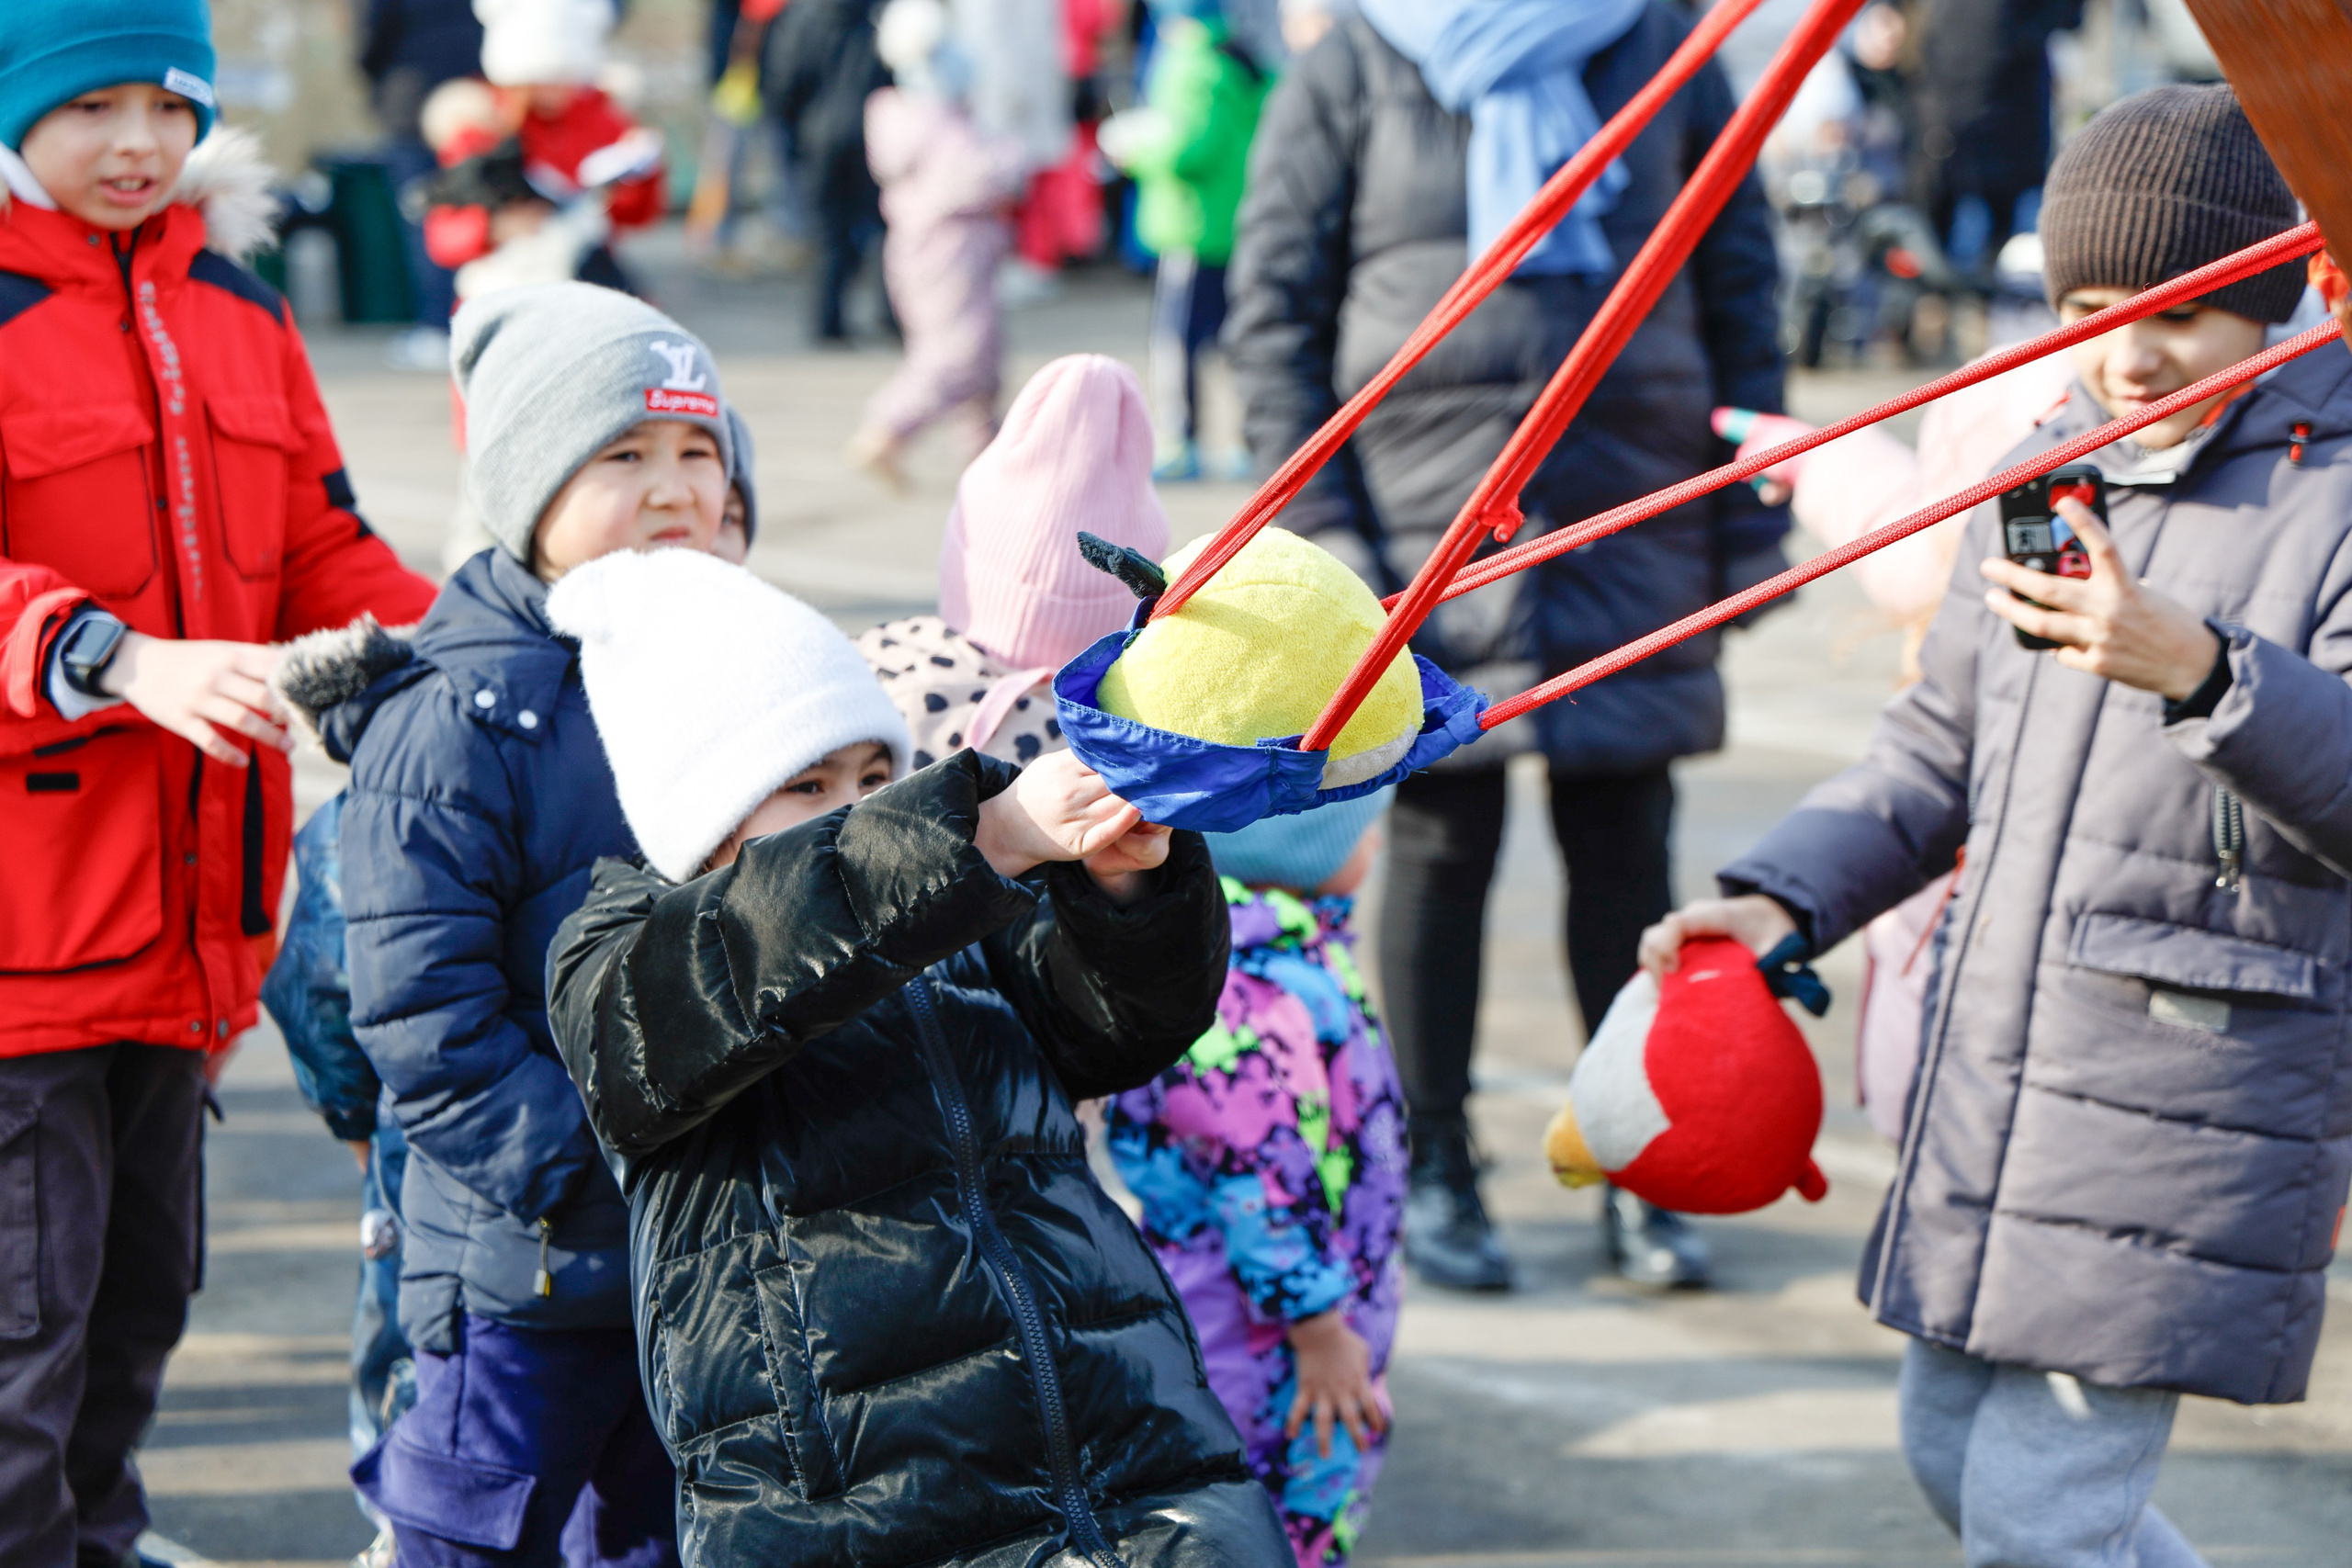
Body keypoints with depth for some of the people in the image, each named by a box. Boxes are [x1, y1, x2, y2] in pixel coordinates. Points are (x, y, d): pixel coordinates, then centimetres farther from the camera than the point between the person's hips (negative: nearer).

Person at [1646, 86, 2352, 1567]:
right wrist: (1782, 897, 6)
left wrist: (2201, 676, -39)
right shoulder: (2052, 472, 12)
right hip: (1993, 1082, 8)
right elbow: (1939, 753, 20)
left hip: (2192, 1102, -8)